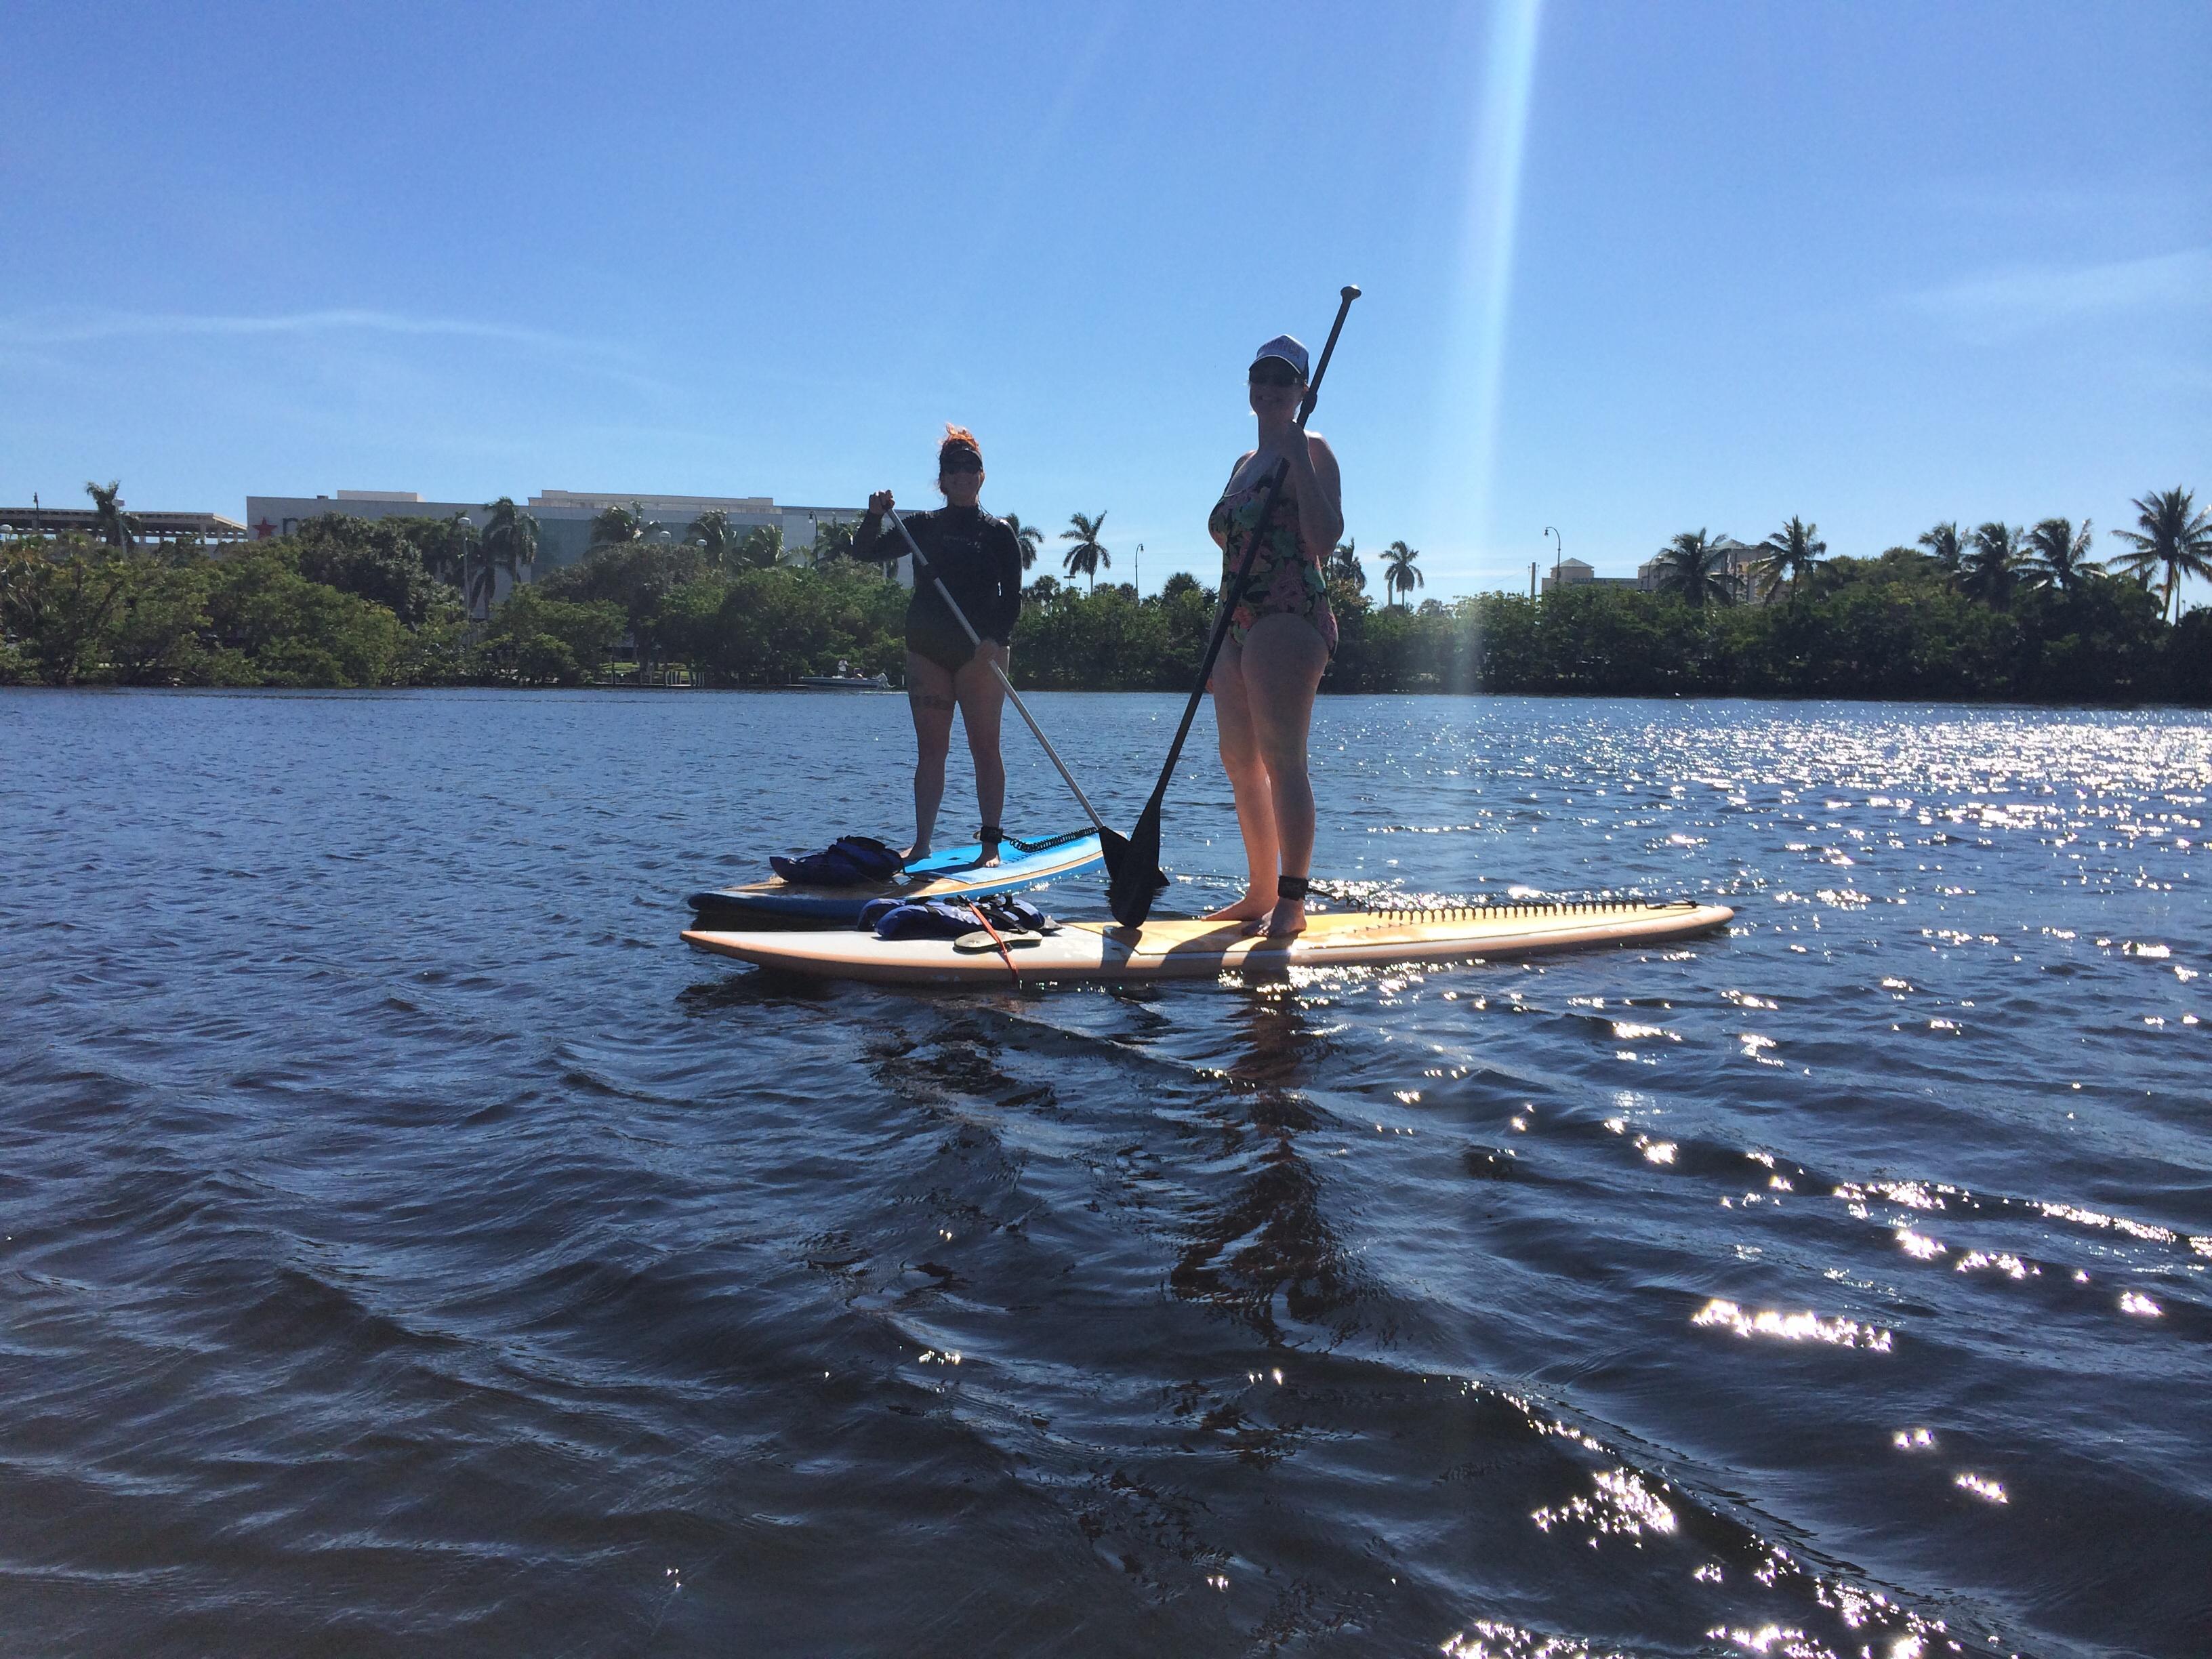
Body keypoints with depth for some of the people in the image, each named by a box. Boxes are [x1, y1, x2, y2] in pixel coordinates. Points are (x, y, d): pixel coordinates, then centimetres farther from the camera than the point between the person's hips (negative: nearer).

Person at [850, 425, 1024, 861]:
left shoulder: (998, 533, 5)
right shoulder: (923, 527, 12)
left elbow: (1012, 598, -1)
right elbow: (865, 552, 10)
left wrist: (997, 639, -18)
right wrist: (875, 516, -9)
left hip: (981, 652, -3)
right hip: (927, 650, 3)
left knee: (985, 747, -3)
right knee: (930, 749, 3)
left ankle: (991, 845, 1)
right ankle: (921, 844, 6)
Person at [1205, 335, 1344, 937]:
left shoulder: (1311, 451, -3)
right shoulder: (1244, 463, 22)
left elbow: (1326, 537, -17)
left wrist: (1297, 459, -21)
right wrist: (1223, 628, 17)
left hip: (1289, 618, -9)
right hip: (1239, 623, 9)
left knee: (1281, 758, -12)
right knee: (1240, 762, 9)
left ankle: (1292, 901, -9)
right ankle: (1261, 893, 18)